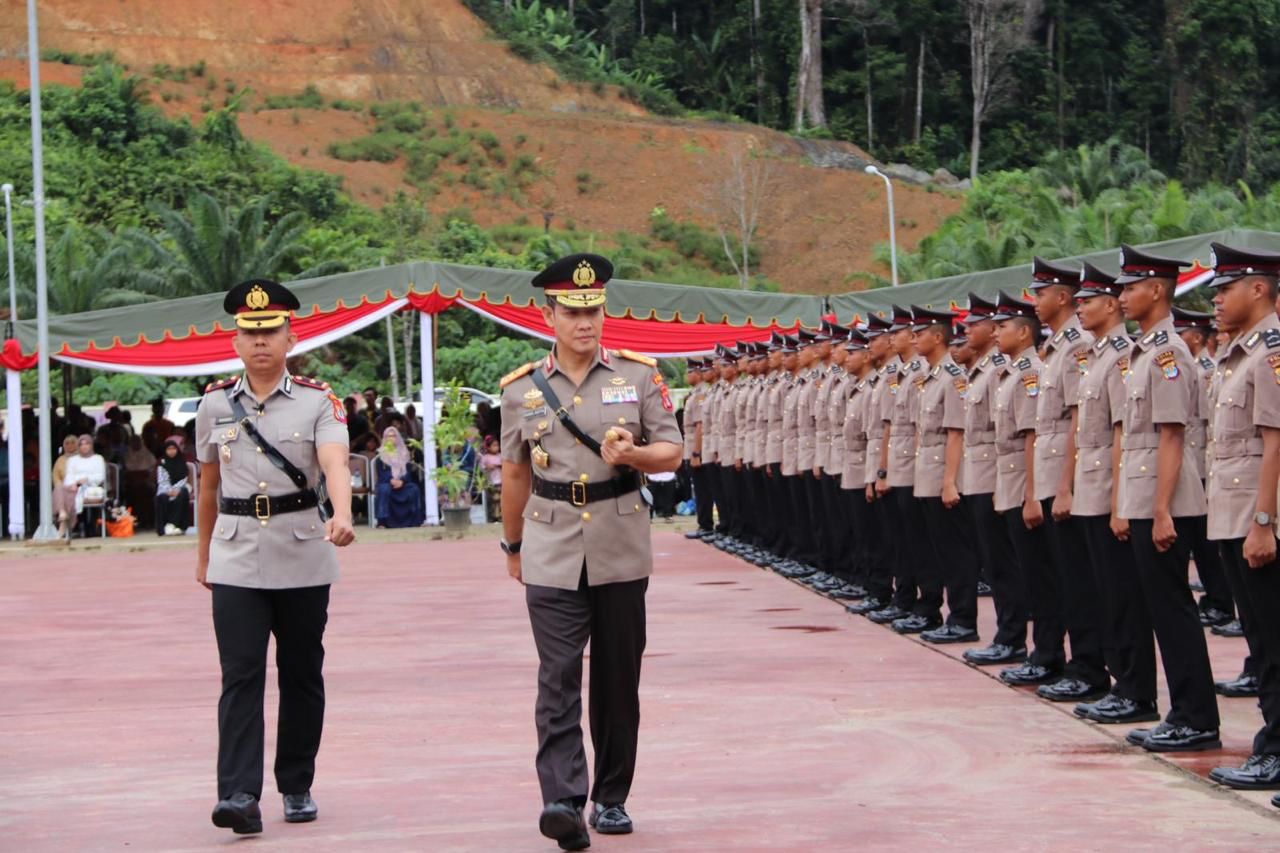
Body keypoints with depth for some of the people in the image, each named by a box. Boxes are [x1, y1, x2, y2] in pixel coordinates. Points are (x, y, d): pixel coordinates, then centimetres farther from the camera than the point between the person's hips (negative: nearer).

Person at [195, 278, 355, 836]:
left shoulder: (318, 402, -2)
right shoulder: (215, 404, 6)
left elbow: (335, 464, -19)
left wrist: (341, 516, -39)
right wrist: (203, 551, 23)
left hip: (303, 558, -1)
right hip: (236, 562, 1)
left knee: (302, 675, 9)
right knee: (241, 676, -10)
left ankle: (297, 787, 22)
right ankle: (240, 795, -15)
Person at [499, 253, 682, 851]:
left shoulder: (639, 375, 2)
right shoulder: (522, 390, 4)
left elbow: (673, 452, 3)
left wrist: (633, 454, -17)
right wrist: (512, 545, 20)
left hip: (621, 552, 1)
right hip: (552, 554, -1)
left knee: (618, 679, 8)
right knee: (558, 678, -11)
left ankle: (612, 797, 20)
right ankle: (562, 799, -19)